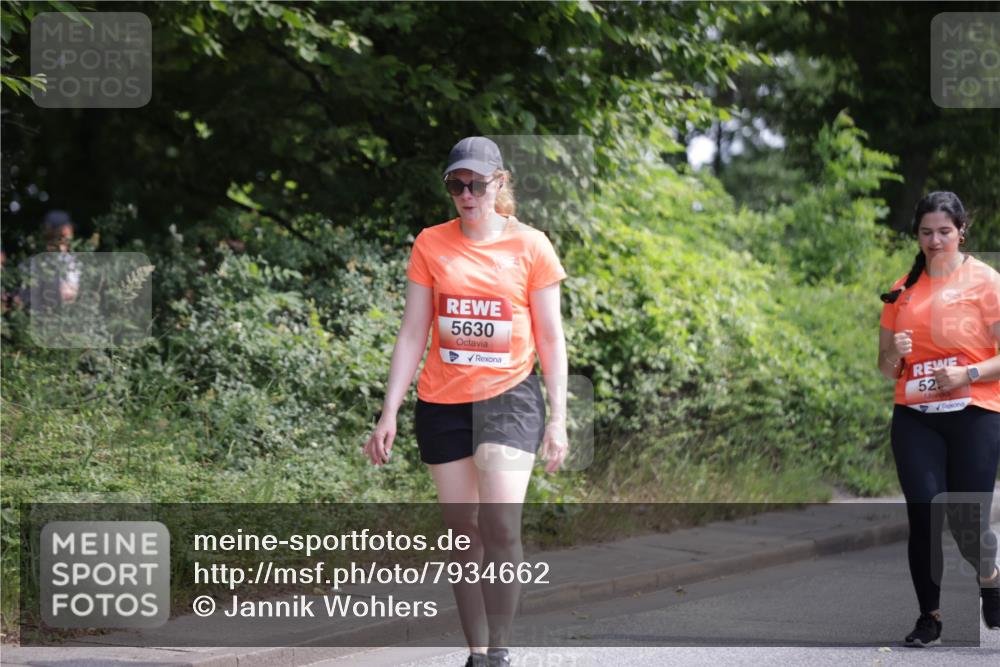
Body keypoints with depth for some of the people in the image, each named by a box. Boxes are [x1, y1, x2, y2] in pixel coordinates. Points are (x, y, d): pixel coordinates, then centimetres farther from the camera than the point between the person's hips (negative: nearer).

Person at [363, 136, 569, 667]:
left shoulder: (529, 246, -1)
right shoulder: (430, 245, 3)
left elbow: (550, 337, 3)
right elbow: (412, 334, 6)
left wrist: (558, 418, -2)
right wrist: (389, 413, 1)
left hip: (509, 395, -2)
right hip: (442, 403, 3)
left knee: (500, 524, -19)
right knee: (463, 534, 6)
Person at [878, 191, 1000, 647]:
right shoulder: (903, 290, 11)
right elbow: (886, 368, 16)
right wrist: (894, 355, -5)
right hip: (915, 418, 3)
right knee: (923, 515, -5)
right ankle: (930, 616, 7)